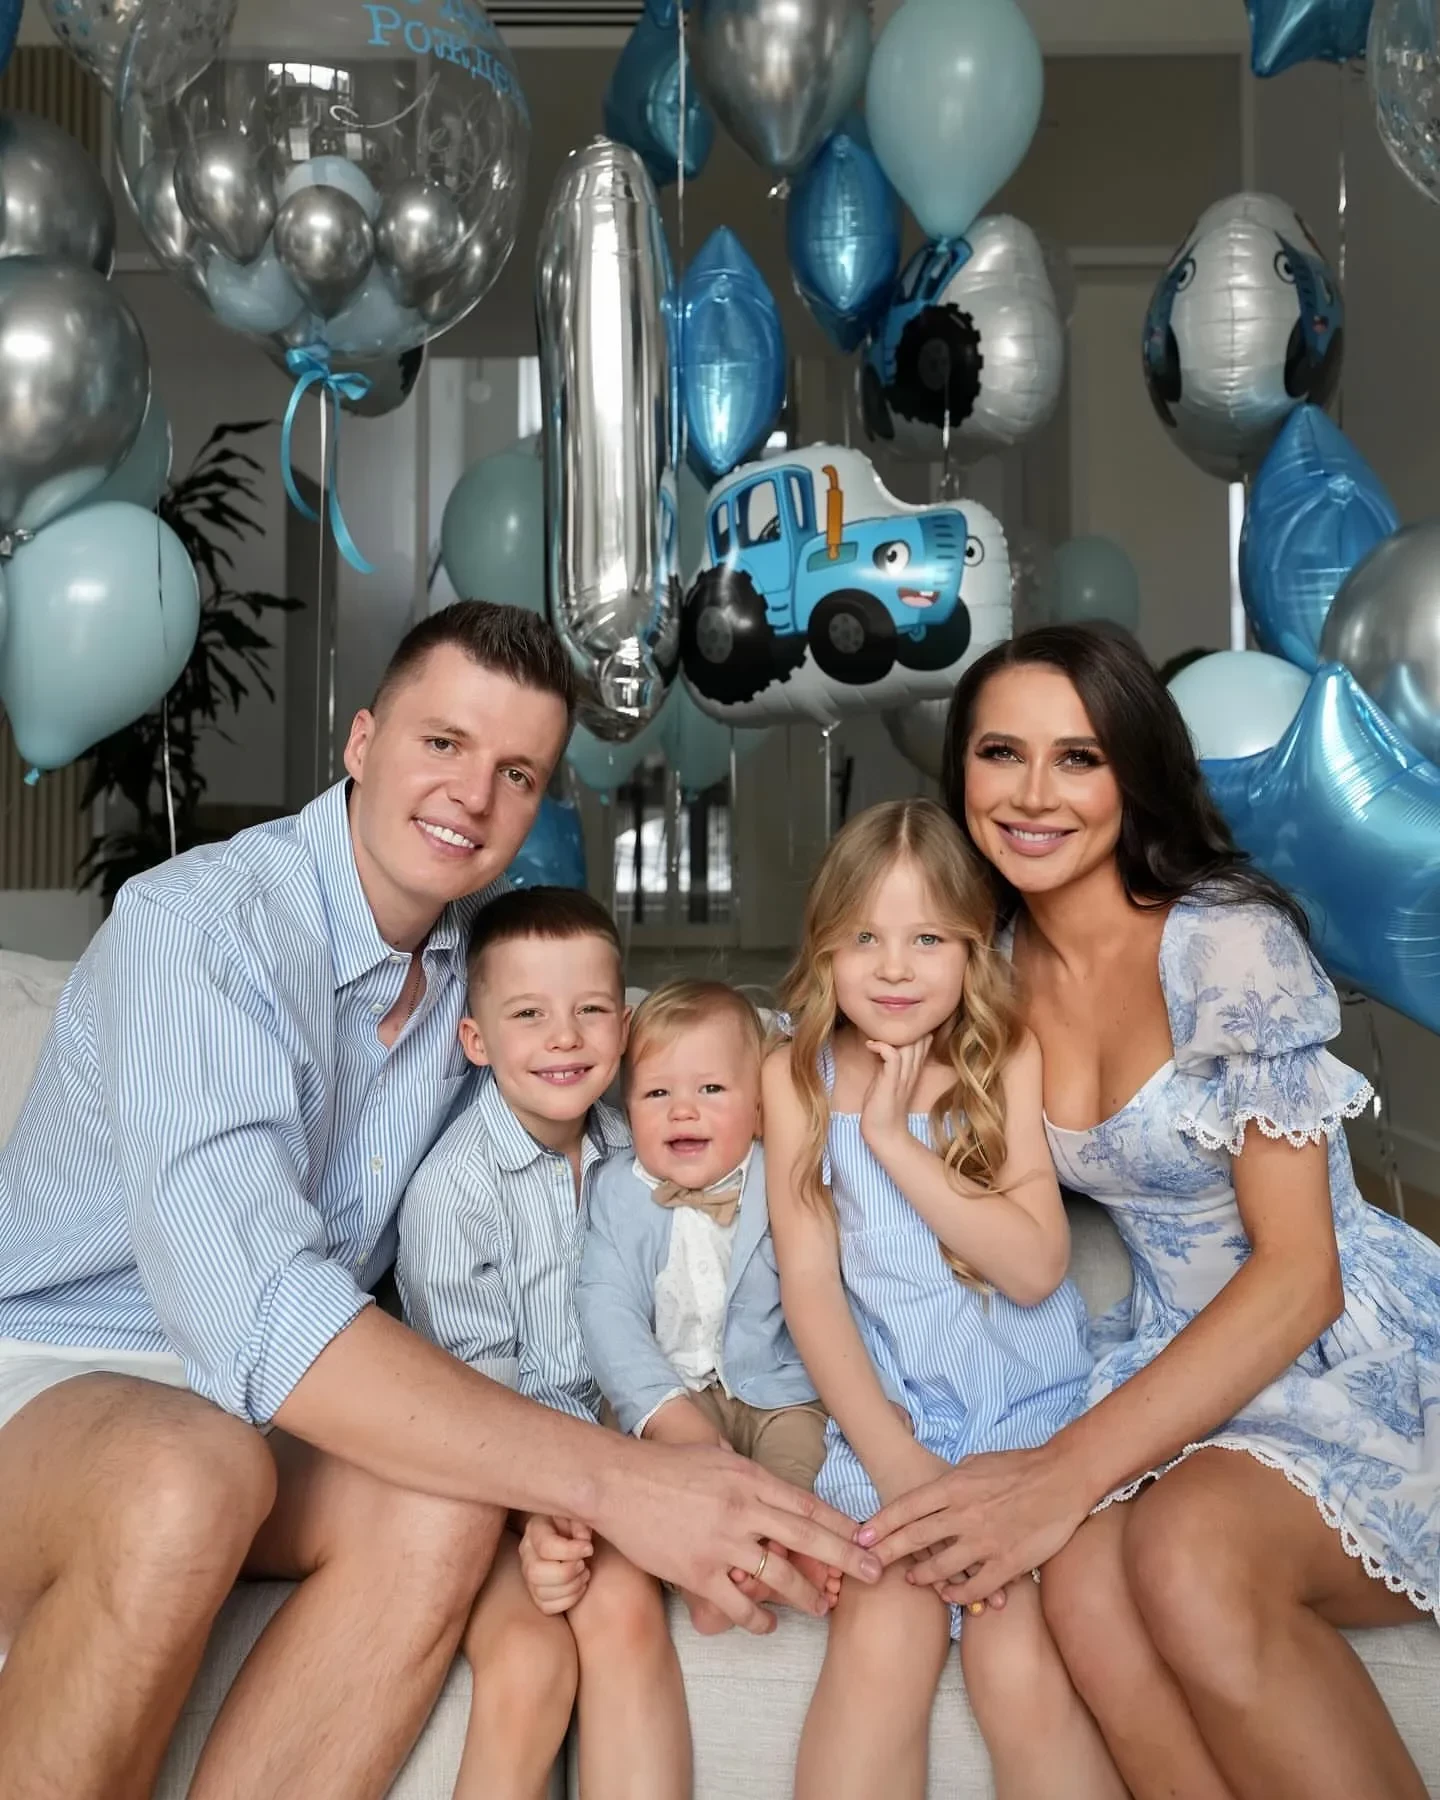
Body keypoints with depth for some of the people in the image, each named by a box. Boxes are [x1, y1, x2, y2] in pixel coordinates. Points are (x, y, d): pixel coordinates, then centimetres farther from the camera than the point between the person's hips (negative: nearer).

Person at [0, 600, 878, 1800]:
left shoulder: (472, 965, 1)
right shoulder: (202, 924, -23)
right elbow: (252, 1310, -36)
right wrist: (612, 1480, -39)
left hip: (248, 1402, 6)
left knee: (445, 1509, -25)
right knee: (193, 1481, -38)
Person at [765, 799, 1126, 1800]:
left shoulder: (1009, 1059, -2)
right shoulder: (799, 1077, 0)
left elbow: (1036, 1266, -11)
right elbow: (808, 1278, -3)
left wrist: (895, 1139, -15)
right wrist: (890, 1453, -11)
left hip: (1035, 1408, 0)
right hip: (886, 1413, 1)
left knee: (1018, 1659, -20)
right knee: (882, 1636, -23)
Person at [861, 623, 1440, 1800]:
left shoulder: (1232, 942, -15)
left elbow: (1299, 1270, -18)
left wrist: (1068, 1471, -24)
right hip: (1182, 1365, 4)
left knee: (1185, 1556, -34)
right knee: (1084, 1578, -28)